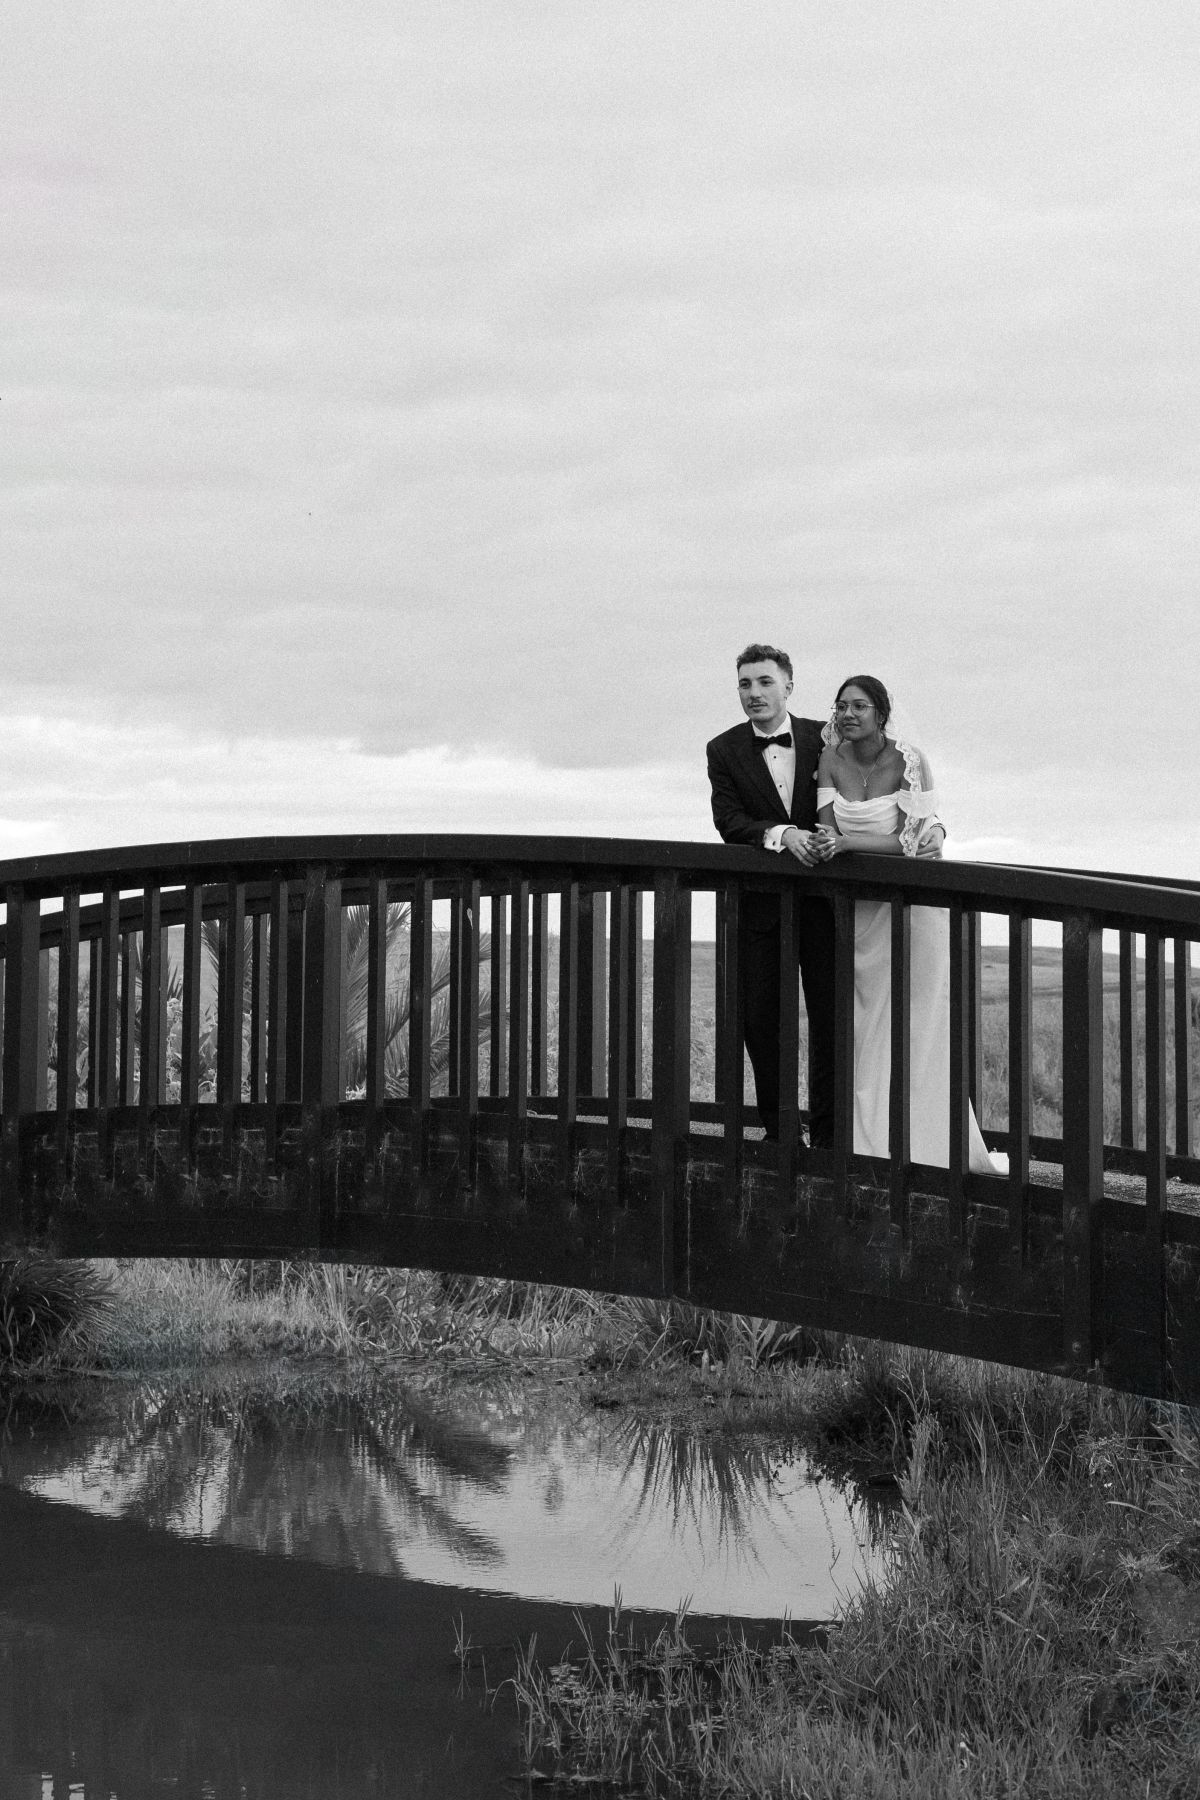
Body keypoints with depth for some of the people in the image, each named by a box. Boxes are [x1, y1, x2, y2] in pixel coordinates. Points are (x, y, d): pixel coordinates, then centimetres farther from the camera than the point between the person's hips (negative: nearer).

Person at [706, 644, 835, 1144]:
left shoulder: (824, 739, 3)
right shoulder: (725, 750, 2)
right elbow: (728, 821, -8)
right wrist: (780, 834, -25)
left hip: (823, 896, 0)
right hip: (760, 905, 0)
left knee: (830, 1018, 2)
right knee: (760, 1019, 2)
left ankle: (826, 1135, 9)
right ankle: (778, 1132, 13)